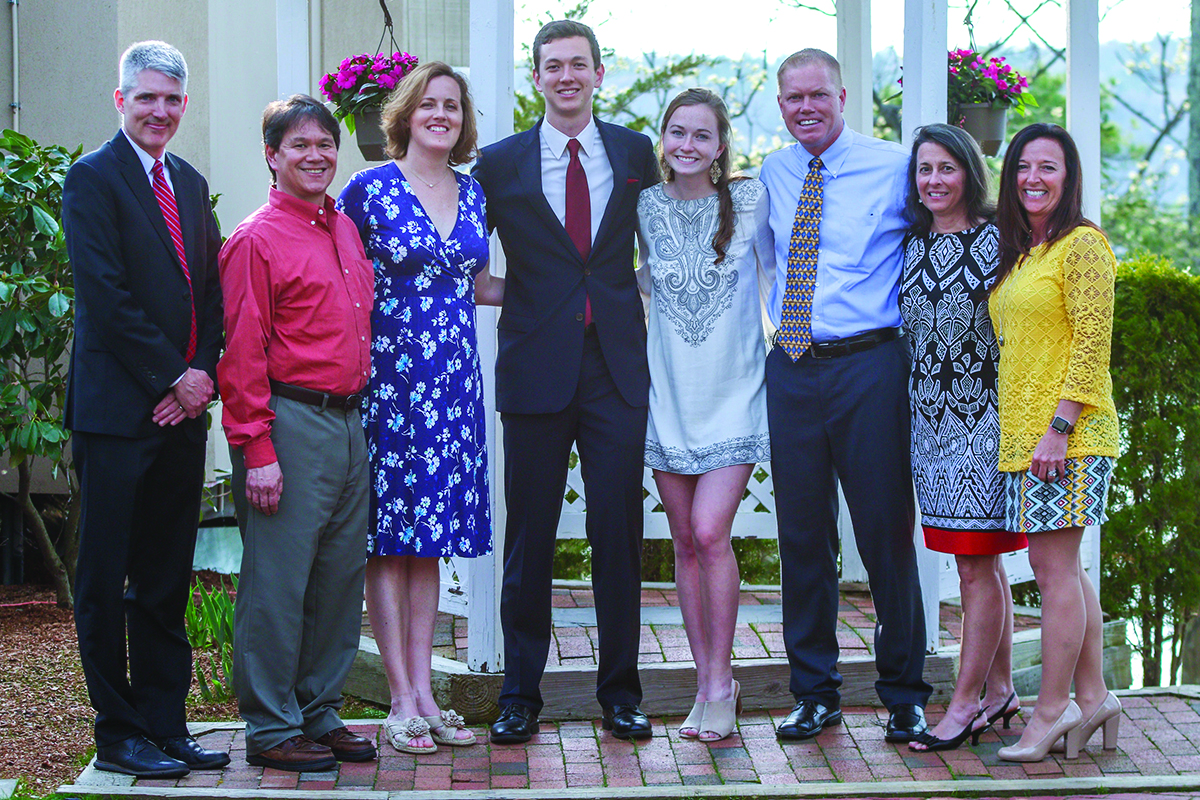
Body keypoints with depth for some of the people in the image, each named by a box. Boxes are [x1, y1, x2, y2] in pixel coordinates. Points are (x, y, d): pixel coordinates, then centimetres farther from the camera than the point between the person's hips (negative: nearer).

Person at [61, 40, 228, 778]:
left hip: (183, 410, 7)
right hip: (118, 408, -7)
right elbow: (107, 295, -13)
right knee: (107, 580, 2)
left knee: (167, 581, 10)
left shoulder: (191, 184, 16)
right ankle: (119, 733, 8)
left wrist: (203, 373, -2)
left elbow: (209, 293, 14)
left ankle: (165, 725, 17)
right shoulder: (92, 178, -6)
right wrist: (173, 378, -12)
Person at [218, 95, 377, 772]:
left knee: (341, 577, 12)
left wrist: (356, 407, 15)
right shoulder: (257, 240, -7)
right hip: (291, 424, -8)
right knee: (278, 582, -3)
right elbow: (242, 355, -11)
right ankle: (271, 729, 5)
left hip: (350, 423, 8)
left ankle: (320, 714, 23)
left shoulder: (345, 230, 16)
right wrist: (256, 450, -15)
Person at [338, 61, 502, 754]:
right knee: (388, 539, 0)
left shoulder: (473, 193, 11)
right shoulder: (368, 190, -4)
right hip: (386, 377, -5)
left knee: (430, 538, 9)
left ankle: (424, 691, 14)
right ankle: (402, 701, 5)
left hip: (453, 381, 5)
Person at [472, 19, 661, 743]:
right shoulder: (500, 163, 5)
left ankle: (621, 693, 14)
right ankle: (520, 696, 14)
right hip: (536, 369, -1)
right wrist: (511, 292, 1)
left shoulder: (636, 153, 9)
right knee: (529, 539, 3)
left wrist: (646, 309, 9)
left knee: (620, 534, 3)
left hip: (618, 365, 1)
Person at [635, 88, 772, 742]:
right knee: (686, 542, 7)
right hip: (668, 395, 3)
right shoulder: (646, 208, 3)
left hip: (733, 394, -3)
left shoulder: (750, 201, -3)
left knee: (710, 534, -13)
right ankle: (706, 683, 17)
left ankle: (720, 686, -1)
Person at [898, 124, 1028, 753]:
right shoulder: (912, 246, 11)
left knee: (976, 563, -5)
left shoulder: (1000, 240, -4)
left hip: (985, 414, -5)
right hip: (929, 413, 5)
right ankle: (1000, 689, 19)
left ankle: (966, 703, -1)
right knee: (978, 561, 11)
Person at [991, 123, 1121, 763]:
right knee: (1061, 568, 11)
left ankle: (1051, 711, -2)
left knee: (1053, 566, -7)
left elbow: (1093, 344, -14)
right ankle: (1093, 697, 17)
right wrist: (1024, 432, 15)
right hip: (1022, 434, 9)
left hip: (1067, 436, -9)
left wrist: (1059, 428, -19)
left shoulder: (1082, 243, -8)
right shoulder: (1019, 254, 18)